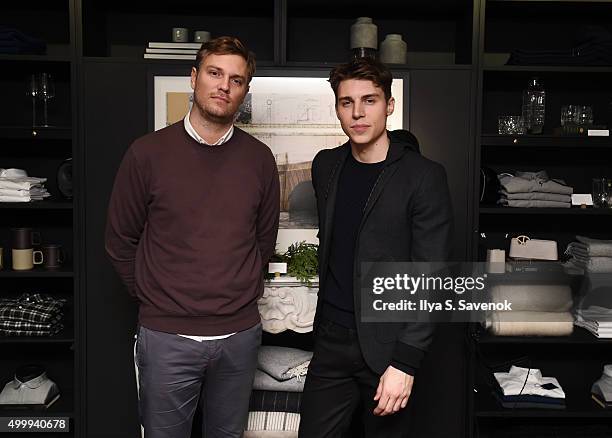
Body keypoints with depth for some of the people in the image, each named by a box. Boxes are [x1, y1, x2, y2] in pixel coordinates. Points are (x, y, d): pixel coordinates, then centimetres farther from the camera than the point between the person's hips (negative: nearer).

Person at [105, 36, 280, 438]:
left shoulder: (259, 159, -1)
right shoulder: (148, 153, -8)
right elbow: (121, 242, 1)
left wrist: (239, 295, 10)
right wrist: (155, 300, 5)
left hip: (240, 333, 2)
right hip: (167, 336, -2)